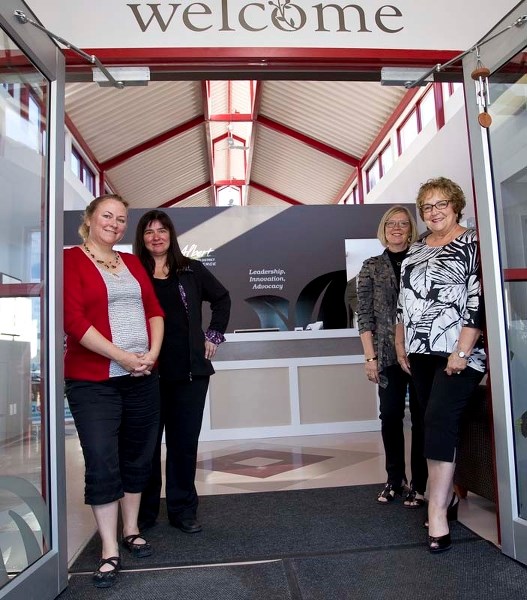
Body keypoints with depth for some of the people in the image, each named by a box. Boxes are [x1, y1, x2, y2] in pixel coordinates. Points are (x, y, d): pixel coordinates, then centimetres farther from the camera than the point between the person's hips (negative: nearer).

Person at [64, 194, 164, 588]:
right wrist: (123, 357, -17)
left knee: (137, 457, 13)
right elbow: (74, 320, -15)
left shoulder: (132, 263, 13)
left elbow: (154, 309, 10)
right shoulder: (71, 259, -5)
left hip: (143, 378, 6)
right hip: (93, 381, -5)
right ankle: (110, 551, 13)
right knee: (102, 464, -1)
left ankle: (131, 531, 31)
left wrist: (152, 353, -6)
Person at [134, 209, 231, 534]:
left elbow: (222, 299, 18)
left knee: (185, 441, 9)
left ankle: (184, 509, 22)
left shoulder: (192, 270, 7)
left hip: (190, 370, 2)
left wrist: (214, 335, 12)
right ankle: (143, 511, 24)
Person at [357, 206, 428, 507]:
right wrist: (370, 357, -3)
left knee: (421, 417, 3)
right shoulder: (372, 267, 7)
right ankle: (396, 479, 21)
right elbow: (364, 315, 3)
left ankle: (421, 484, 15)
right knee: (390, 416, 4)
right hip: (389, 354, 1)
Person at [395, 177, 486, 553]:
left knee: (439, 422, -15)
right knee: (437, 425, 10)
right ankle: (448, 497, 23)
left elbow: (479, 301, -13)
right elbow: (404, 302, 20)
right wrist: (401, 346, 15)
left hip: (458, 353, -6)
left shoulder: (471, 244, -4)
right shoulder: (416, 251, 17)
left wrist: (462, 352, -19)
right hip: (421, 354, 7)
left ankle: (437, 515, -10)